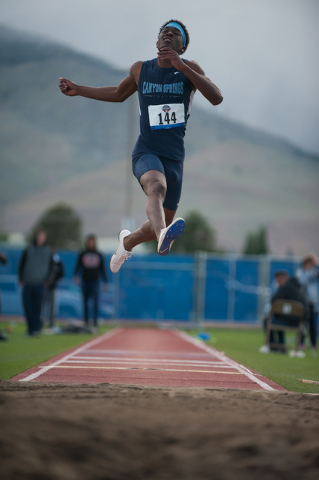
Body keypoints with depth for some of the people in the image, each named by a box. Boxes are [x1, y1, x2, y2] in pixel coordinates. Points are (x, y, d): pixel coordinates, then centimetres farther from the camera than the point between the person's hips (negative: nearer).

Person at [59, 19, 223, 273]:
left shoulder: (189, 68, -2)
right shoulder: (140, 69, 5)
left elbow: (217, 98, -19)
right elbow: (119, 94, 27)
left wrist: (181, 66, -27)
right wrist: (78, 90, 19)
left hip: (174, 157, 2)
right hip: (146, 153, -2)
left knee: (163, 223, 13)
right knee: (157, 186, -37)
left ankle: (128, 241, 44)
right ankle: (163, 236, -65)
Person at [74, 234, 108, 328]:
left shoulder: (98, 255, 9)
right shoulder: (82, 254, 6)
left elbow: (102, 269, 12)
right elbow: (77, 266, 5)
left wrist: (105, 282, 7)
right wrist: (76, 275, -14)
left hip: (95, 281, -1)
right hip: (85, 281, 1)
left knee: (95, 302, -13)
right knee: (85, 303, 5)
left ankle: (95, 322, -17)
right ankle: (86, 323, 14)